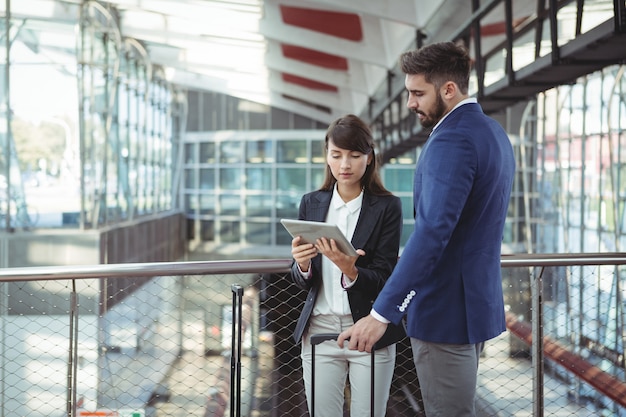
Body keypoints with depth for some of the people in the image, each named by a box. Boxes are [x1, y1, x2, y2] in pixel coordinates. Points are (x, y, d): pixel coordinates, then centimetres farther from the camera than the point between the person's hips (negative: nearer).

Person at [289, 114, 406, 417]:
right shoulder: (311, 204, 6)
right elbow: (301, 281, 8)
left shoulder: (387, 206, -4)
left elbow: (383, 279, -8)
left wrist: (349, 270, -28)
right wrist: (302, 265, -15)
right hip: (320, 331, 2)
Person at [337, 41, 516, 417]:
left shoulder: (452, 141, -20)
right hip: (478, 302, 10)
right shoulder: (492, 132, 12)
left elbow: (432, 233, -28)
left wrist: (381, 314, -29)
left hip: (445, 311, -10)